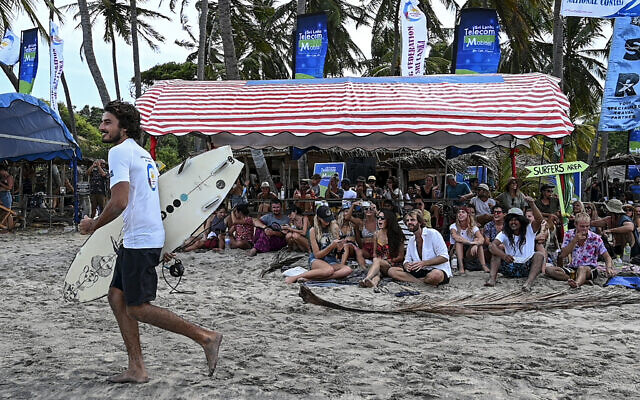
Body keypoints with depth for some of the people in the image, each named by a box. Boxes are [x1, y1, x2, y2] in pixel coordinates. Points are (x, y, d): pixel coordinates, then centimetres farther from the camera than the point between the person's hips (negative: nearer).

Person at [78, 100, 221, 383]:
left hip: (140, 240, -10)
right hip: (141, 238, 10)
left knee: (137, 308, -4)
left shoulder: (119, 151, -12)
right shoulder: (142, 153, 18)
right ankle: (136, 369, 14)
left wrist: (93, 225, -6)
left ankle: (206, 337, -2)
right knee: (117, 296, 12)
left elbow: (119, 202, -22)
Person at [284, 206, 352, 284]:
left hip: (332, 260, 4)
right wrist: (332, 246, -19)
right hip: (317, 260, -4)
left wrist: (339, 246, -10)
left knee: (348, 270, -30)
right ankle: (295, 277, -27)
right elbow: (317, 254, -7)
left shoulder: (335, 228, 6)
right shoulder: (313, 230, -5)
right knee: (329, 270, -40)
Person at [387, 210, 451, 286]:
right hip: (421, 271, 7)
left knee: (435, 275, -43)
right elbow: (407, 260, 14)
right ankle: (423, 281, -17)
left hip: (438, 270, -6)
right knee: (392, 271, -11)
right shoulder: (411, 240, 15)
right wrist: (406, 265, -13)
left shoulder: (433, 233, -8)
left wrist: (424, 263, -24)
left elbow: (444, 257, -14)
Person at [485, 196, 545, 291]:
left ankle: (529, 282, -46)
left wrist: (532, 204, -34)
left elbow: (539, 219, -20)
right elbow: (492, 246, -16)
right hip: (509, 268, 1)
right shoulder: (504, 233, 2)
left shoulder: (529, 230, 1)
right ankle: (492, 278, -29)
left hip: (526, 268, -1)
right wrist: (503, 255, -36)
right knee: (497, 249, -12)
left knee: (539, 255, -25)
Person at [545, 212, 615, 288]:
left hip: (590, 269, -4)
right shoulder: (569, 234, 1)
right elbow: (562, 255, -5)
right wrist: (575, 240, -15)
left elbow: (607, 257, -2)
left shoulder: (595, 238, -5)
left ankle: (577, 282, -74)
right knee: (549, 269, -20)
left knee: (582, 268, -40)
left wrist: (609, 268, -25)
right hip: (572, 268, 4)